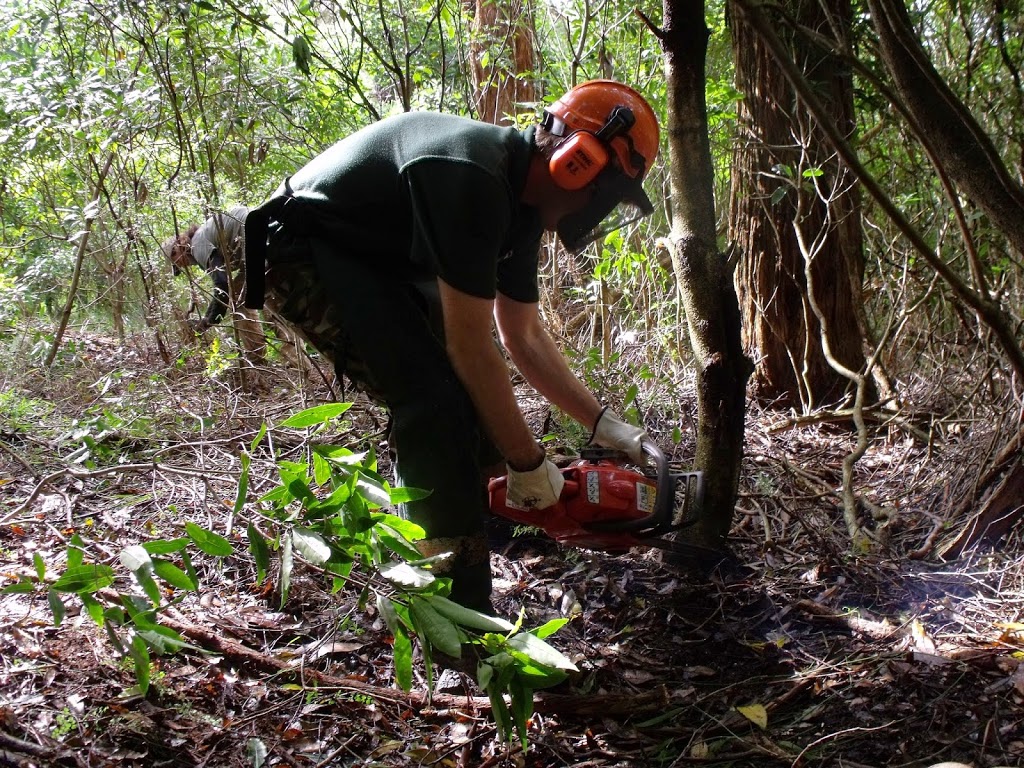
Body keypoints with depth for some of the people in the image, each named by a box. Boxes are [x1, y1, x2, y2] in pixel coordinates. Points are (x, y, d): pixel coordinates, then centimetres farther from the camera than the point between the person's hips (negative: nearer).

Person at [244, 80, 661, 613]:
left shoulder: (519, 196, 1)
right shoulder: (474, 178, -30)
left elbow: (525, 338, 10)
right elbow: (471, 347, -28)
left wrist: (605, 425, 7)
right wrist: (528, 464, -19)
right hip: (305, 251, -11)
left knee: (471, 391, 9)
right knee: (435, 401, -22)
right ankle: (461, 612, -18)